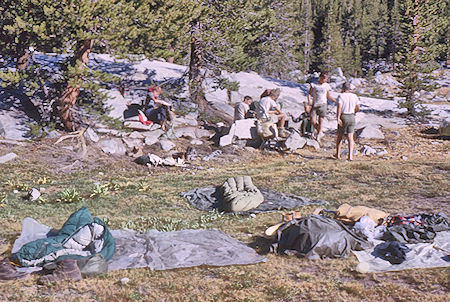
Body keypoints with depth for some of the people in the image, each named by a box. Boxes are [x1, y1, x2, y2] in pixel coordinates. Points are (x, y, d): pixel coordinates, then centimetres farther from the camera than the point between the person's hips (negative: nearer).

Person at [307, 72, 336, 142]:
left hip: (322, 105, 0)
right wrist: (309, 101, -11)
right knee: (313, 121, -7)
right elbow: (309, 93, 5)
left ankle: (318, 136, 11)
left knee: (321, 121, -1)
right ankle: (320, 133, 16)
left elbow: (328, 96, 20)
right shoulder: (314, 85, 4)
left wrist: (336, 101, 15)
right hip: (314, 105, 0)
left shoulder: (326, 86, 9)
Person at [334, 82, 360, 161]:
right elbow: (358, 108, 10)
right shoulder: (354, 96, 5)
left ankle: (338, 154, 25)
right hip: (351, 117, 3)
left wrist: (338, 118, -25)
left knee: (339, 136, 15)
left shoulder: (341, 96, -7)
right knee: (350, 138, 0)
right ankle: (350, 156, -12)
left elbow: (339, 107, -20)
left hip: (343, 118, -2)